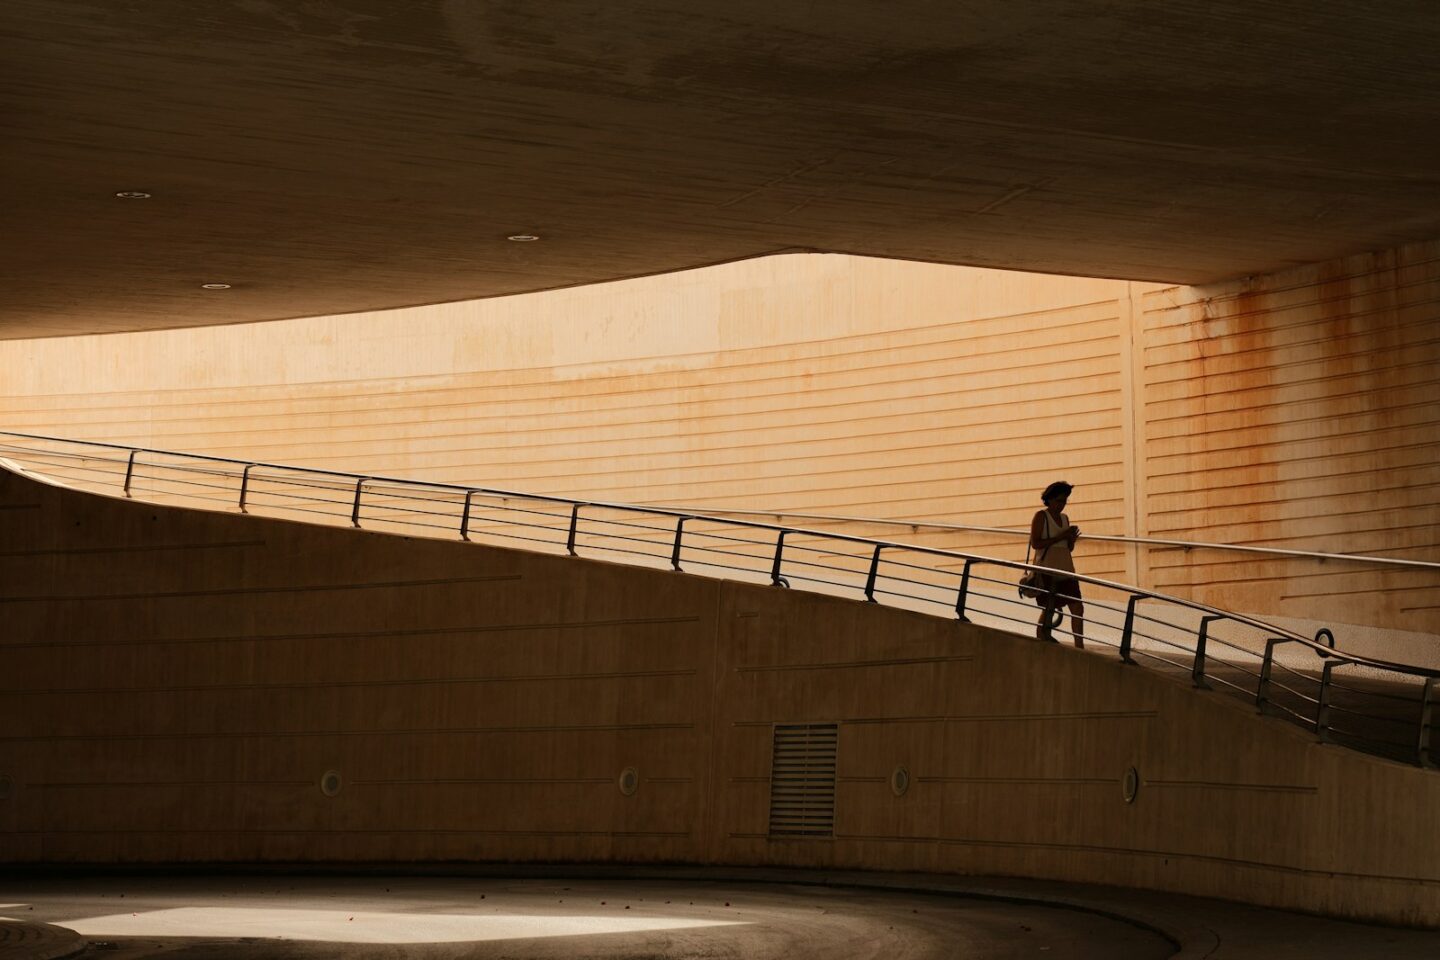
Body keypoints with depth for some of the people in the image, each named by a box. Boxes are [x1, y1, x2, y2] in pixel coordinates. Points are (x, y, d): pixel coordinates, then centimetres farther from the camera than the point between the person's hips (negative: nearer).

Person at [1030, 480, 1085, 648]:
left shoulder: (1064, 518, 15)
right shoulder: (1041, 516, -3)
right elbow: (1035, 543, -14)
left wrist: (1072, 538, -2)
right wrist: (1060, 537, -16)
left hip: (1065, 570, 6)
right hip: (1047, 570, -6)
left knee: (1077, 607, 0)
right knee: (1048, 609, -6)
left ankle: (1079, 647, 4)